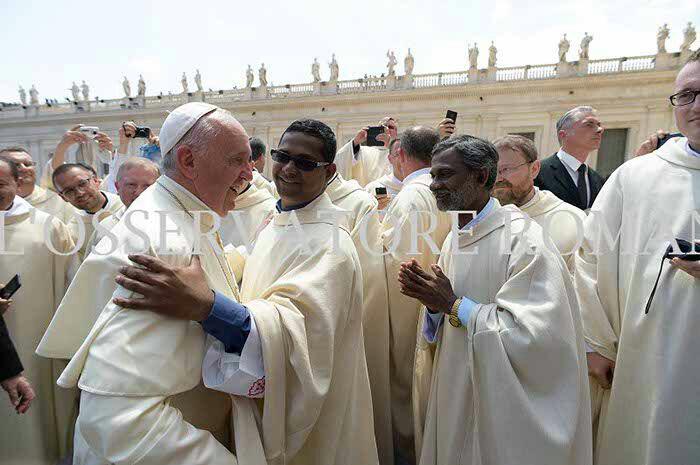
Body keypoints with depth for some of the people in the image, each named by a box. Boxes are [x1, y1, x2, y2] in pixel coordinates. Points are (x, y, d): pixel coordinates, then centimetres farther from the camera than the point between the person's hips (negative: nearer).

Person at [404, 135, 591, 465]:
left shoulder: (521, 237, -20)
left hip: (503, 407, -7)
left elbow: (538, 332, -26)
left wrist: (454, 305, -21)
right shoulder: (453, 240, 4)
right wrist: (434, 304, -11)